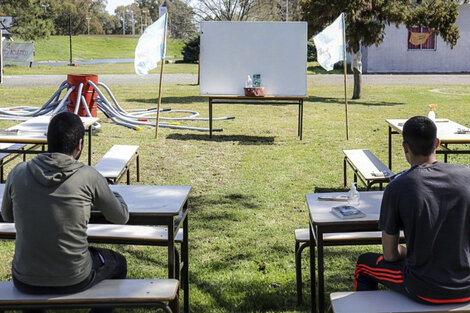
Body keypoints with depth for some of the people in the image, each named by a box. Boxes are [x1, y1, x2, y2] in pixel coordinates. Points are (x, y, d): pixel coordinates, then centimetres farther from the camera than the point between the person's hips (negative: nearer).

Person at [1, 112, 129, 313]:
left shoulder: (18, 173, -6)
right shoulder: (89, 177, -13)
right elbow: (121, 217, 2)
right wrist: (111, 194, 22)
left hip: (25, 282, 3)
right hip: (74, 281, -2)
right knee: (118, 263, 29)